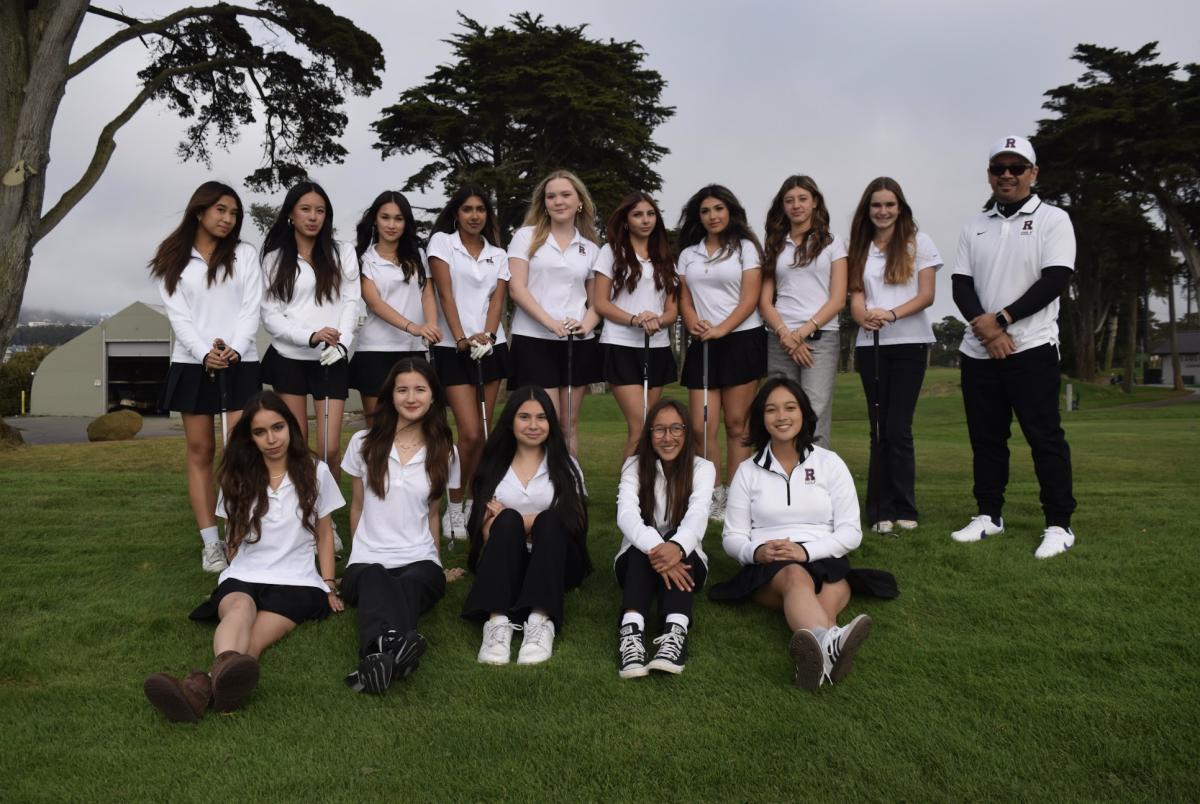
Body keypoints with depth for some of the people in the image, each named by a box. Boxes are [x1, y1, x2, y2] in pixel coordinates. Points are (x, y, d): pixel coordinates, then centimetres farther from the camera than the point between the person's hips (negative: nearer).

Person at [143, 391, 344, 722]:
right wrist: (239, 576, 13)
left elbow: (324, 534, 14)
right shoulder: (238, 478, 14)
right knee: (240, 609, -38)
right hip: (243, 578, 1)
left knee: (255, 637, -34)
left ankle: (205, 687, -66)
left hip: (295, 582, -1)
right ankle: (225, 668, -71)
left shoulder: (315, 472, 9)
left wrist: (328, 585, 6)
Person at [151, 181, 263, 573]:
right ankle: (211, 544, 6)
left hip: (239, 364, -1)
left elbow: (251, 308, 2)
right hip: (192, 364, 1)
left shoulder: (244, 254, 9)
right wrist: (204, 353, -15)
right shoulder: (173, 261, 10)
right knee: (200, 452, 2)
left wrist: (235, 349, -14)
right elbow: (177, 315, 1)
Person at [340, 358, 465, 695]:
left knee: (412, 583, -37)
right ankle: (393, 646, -68)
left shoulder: (445, 453, 10)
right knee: (374, 579, -38)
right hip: (367, 561, 0)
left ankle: (378, 657, -65)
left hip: (419, 560, 1)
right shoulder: (364, 443, 8)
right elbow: (357, 507, 17)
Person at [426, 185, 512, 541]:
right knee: (470, 434, -11)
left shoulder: (498, 255, 15)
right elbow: (445, 294, -6)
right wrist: (461, 338, -16)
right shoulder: (442, 242, 5)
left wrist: (487, 335, -15)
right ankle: (454, 508, 5)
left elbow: (498, 299, 3)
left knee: (481, 433, 3)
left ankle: (472, 506, 15)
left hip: (491, 347, 4)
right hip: (454, 349, -4)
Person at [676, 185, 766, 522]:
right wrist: (695, 326, -8)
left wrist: (721, 329, -17)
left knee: (736, 426, -3)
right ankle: (715, 498, 9)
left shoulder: (745, 247, 6)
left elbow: (750, 298, -3)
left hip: (742, 339, -4)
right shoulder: (688, 254, 18)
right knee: (701, 427, -4)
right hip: (703, 345, 4)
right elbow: (685, 299, 13)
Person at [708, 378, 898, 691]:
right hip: (768, 570, -1)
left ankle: (815, 658, -70)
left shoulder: (830, 463, 11)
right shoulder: (748, 471, 14)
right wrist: (756, 551, -13)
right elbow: (732, 536, 11)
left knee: (826, 601, -37)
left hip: (824, 561, 2)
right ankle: (829, 642, -72)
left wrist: (806, 550, -13)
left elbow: (850, 532, 5)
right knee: (795, 576, -39)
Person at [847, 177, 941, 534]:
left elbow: (926, 295, -2)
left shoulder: (919, 242, 6)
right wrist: (865, 316, -16)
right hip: (870, 344, 3)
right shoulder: (861, 248, 15)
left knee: (898, 429, -8)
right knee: (879, 429, 3)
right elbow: (856, 296, 7)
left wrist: (892, 313, -19)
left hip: (909, 343, -3)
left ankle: (904, 510, 4)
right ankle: (881, 511, 7)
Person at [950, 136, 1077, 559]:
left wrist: (1001, 319, -15)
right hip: (978, 350, 5)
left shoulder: (1053, 219, 3)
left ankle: (1059, 525, 3)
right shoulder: (974, 227, 15)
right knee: (985, 437, 9)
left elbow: (1055, 280, -9)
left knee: (1044, 436, -4)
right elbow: (961, 285, 6)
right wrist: (984, 327, -10)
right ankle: (989, 515, 20)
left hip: (1031, 348, -4)